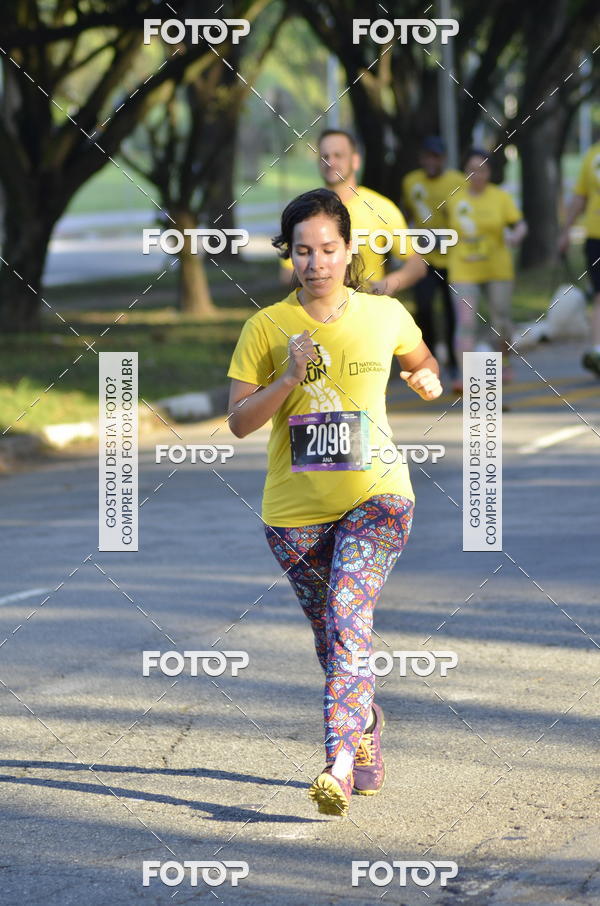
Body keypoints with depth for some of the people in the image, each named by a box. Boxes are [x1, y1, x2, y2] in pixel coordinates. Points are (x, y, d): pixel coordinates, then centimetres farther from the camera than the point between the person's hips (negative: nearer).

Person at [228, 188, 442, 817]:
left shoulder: (385, 315, 2)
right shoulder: (266, 328, -2)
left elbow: (420, 360, 24)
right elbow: (238, 421, -5)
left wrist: (427, 378, 1)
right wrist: (289, 378, -20)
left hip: (375, 494, -2)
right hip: (294, 507, 2)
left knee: (346, 615, -22)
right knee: (331, 631, 14)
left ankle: (340, 766, -31)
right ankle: (366, 729, 41)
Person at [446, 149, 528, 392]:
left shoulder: (500, 197, -2)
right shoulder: (454, 199, 3)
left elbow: (520, 225, -4)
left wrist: (516, 235, -25)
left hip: (497, 269, 0)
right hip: (464, 272, 0)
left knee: (501, 322, 9)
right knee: (465, 323, -13)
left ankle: (505, 365, 35)